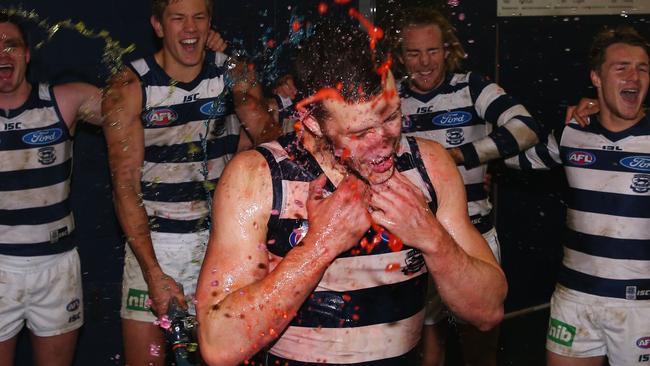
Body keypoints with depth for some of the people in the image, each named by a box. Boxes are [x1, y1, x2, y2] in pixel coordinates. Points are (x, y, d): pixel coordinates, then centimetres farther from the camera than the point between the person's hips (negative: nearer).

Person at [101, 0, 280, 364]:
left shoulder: (234, 75, 0)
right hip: (153, 241, -1)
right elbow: (125, 184, -10)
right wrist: (153, 272, -17)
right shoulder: (130, 87, -8)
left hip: (222, 238, 2)